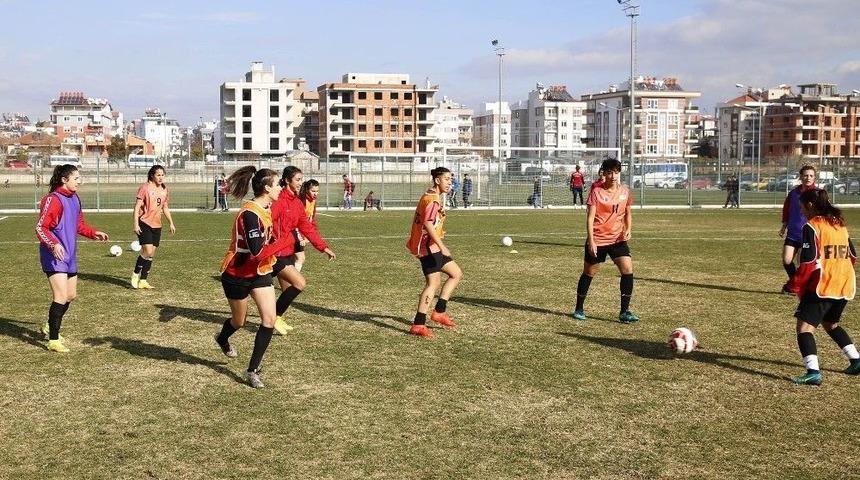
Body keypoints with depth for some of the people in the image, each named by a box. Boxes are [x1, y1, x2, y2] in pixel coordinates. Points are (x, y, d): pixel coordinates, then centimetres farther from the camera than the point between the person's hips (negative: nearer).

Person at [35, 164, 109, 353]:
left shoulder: (74, 199, 11)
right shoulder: (52, 200, -16)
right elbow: (40, 228, -18)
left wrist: (94, 233, 8)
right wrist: (53, 245, -32)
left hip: (70, 256, 9)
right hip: (55, 257, -9)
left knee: (71, 295, 17)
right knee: (61, 297, -12)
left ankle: (50, 326, 37)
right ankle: (53, 341, -3)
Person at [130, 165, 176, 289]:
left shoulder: (164, 189, 10)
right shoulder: (145, 188, -9)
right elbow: (137, 206, -11)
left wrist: (171, 223, 19)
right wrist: (136, 224, -17)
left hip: (157, 225, 7)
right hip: (144, 223, -7)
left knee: (151, 254, 6)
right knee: (148, 251, -17)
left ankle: (143, 280, 14)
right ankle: (135, 274, 3)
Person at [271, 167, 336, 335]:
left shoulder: (297, 203, 10)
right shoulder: (279, 200, -17)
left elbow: (307, 227, 13)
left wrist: (323, 247, 10)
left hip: (289, 252, 9)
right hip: (277, 254, -9)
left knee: (288, 290, 13)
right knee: (300, 283, -15)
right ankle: (276, 317, -1)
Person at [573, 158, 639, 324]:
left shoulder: (625, 191, 2)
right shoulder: (596, 191, -11)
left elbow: (628, 213, 16)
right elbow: (590, 217, -12)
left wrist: (628, 229, -3)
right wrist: (591, 241, -19)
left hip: (618, 239, 3)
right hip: (597, 239, -3)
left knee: (628, 270, -11)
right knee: (589, 273, 8)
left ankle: (624, 311, -4)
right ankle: (579, 309, 25)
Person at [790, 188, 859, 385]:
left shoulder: (811, 227, -8)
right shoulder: (840, 225, 16)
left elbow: (809, 260, -14)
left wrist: (798, 285, -5)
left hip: (823, 286, -8)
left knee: (804, 326, -9)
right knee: (830, 323, 28)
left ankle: (813, 372, -23)